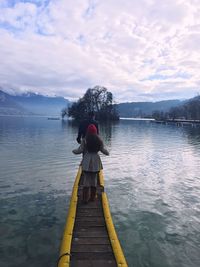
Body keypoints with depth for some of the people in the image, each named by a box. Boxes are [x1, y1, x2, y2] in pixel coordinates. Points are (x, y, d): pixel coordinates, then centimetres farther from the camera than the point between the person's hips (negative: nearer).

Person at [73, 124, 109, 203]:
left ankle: (85, 199, 9)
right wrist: (107, 153, 24)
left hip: (87, 162, -2)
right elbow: (103, 150, 2)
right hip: (96, 162, 2)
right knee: (94, 179, 14)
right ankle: (92, 197, 23)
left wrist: (73, 151, 13)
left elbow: (80, 150, -8)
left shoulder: (85, 140, -8)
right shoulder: (99, 140, -2)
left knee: (86, 179, 6)